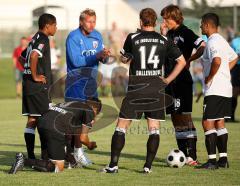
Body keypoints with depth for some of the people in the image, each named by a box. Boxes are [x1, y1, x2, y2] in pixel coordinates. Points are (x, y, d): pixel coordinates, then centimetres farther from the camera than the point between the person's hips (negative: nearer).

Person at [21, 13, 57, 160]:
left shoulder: (35, 39, 18)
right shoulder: (43, 39, -11)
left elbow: (22, 57, 27)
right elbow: (34, 56, -29)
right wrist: (35, 76, -20)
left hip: (28, 86, 9)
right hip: (38, 87, -9)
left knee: (32, 120, 8)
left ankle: (31, 155, 9)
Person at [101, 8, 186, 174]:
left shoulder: (132, 38, -3)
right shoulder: (164, 41, 4)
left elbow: (124, 59, 10)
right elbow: (182, 62, 6)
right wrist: (168, 80, 9)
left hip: (136, 88, -2)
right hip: (157, 89, 2)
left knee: (122, 126, 3)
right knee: (154, 128, 8)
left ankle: (113, 165, -2)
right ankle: (148, 166, 3)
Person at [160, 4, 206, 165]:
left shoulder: (185, 32, -9)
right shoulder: (169, 34, 15)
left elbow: (203, 47, -18)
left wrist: (189, 60, -15)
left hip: (182, 80, -9)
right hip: (170, 80, 9)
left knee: (185, 117, -9)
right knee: (175, 118, 9)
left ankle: (192, 156, -9)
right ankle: (183, 154, 14)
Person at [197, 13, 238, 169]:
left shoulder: (213, 42, -15)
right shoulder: (222, 41, 16)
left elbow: (217, 61, -32)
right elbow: (234, 58, 31)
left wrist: (209, 78, -19)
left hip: (215, 90, -10)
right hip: (226, 89, 10)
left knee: (207, 123, -7)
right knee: (219, 122, 14)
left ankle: (212, 160, -9)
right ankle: (223, 159, 14)